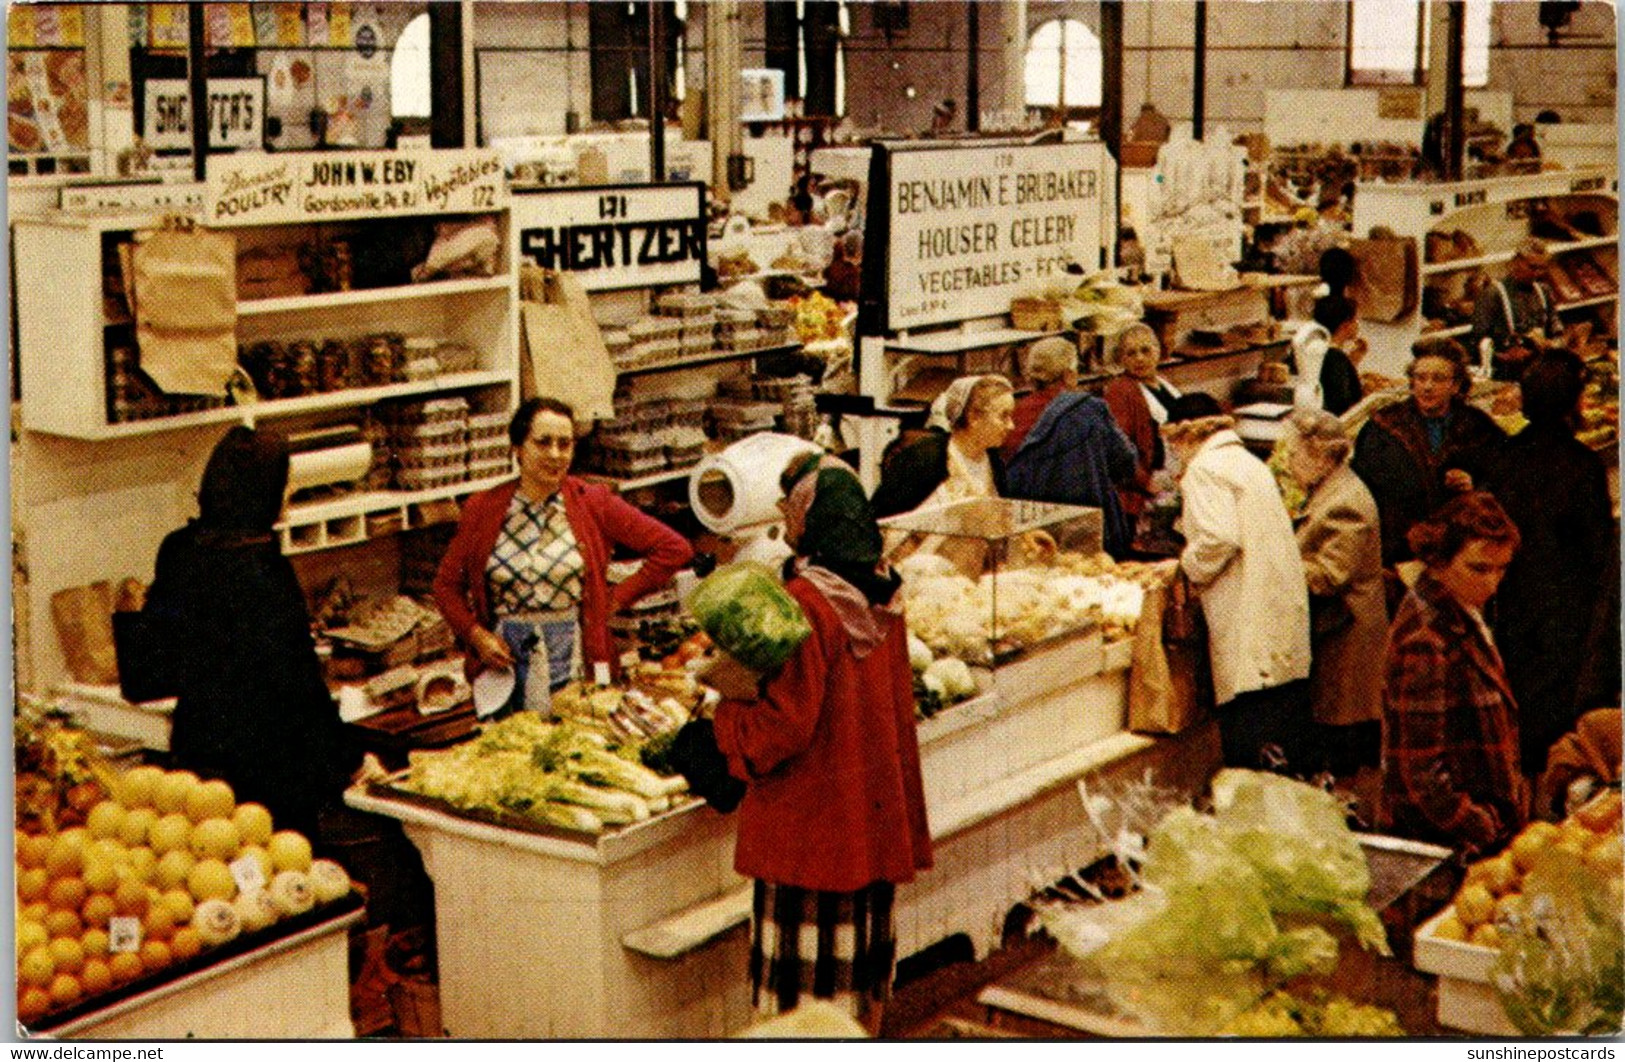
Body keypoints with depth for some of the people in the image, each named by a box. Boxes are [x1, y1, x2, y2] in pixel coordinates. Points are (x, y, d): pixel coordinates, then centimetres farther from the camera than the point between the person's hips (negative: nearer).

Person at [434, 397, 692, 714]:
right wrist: (475, 634, -3)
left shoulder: (594, 504, 1)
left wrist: (618, 599, -3)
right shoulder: (482, 510, 4)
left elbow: (673, 549, 1)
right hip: (505, 665, 1)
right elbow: (446, 584, 12)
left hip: (575, 664, -1)